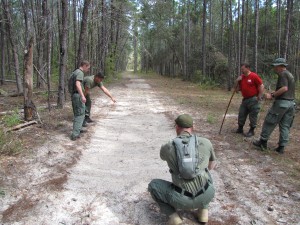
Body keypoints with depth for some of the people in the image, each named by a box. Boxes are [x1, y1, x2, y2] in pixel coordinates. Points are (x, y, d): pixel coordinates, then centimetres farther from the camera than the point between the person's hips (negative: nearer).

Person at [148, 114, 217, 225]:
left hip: (182, 199, -2)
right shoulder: (206, 142, 2)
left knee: (153, 185, 23)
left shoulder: (166, 147, -2)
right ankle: (203, 210, 23)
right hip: (206, 196, 3)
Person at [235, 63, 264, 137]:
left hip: (253, 100, -7)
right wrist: (237, 81, -4)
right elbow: (238, 89, 11)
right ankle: (240, 129, 25)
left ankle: (251, 131, 13)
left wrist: (259, 97, -16)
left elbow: (261, 86, -12)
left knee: (253, 116, 2)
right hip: (245, 99, 7)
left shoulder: (254, 76, -12)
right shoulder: (241, 77, 8)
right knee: (241, 114, 11)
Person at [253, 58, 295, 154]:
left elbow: (284, 88, -22)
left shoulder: (282, 74, -10)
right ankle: (281, 147, 13)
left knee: (269, 122, 1)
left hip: (282, 102, -9)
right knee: (285, 126, 9)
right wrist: (275, 93, 14)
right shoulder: (290, 75, 20)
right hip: (291, 103, 9)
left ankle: (263, 142, 9)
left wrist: (272, 95, -17)